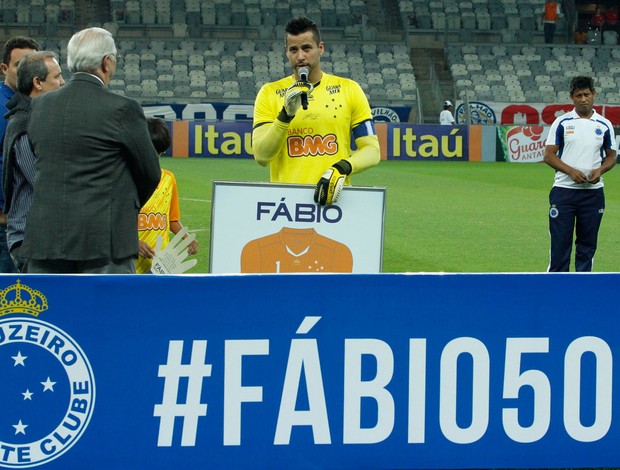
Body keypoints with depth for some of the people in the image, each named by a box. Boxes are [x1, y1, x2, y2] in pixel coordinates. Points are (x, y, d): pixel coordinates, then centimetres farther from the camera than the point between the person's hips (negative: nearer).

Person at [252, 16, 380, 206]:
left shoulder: (349, 90, 6)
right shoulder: (269, 93, 6)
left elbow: (372, 150, 5)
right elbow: (262, 156, -3)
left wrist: (342, 168, -12)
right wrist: (286, 114, -14)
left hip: (333, 198, 0)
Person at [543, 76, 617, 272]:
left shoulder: (604, 125, 7)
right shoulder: (562, 123, 0)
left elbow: (611, 156, 14)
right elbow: (549, 155, -1)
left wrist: (600, 170, -8)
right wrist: (571, 171, -16)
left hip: (593, 192, 2)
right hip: (564, 189, -2)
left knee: (587, 243, 6)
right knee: (560, 242, -3)